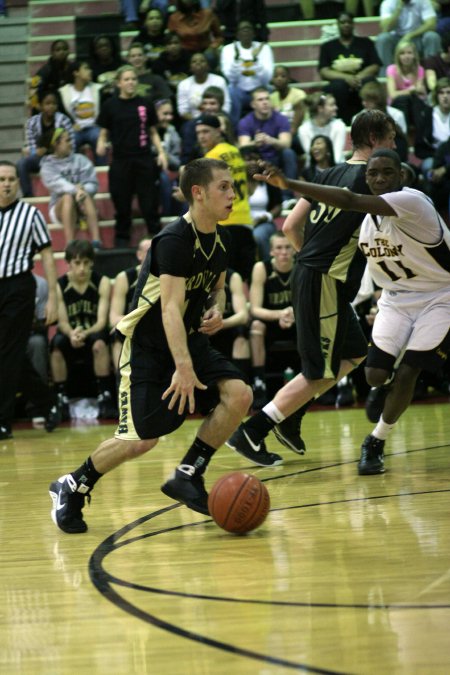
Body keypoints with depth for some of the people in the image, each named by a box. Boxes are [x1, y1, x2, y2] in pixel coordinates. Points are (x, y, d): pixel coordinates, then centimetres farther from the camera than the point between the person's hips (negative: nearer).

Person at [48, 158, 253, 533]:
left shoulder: (217, 238, 4)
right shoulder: (174, 240, -22)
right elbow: (171, 308, -31)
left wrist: (216, 309, -2)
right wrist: (183, 368, -40)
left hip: (190, 340, 7)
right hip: (148, 348, -7)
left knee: (239, 394, -14)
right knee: (142, 439, -11)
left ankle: (188, 476, -2)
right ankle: (72, 489, 13)